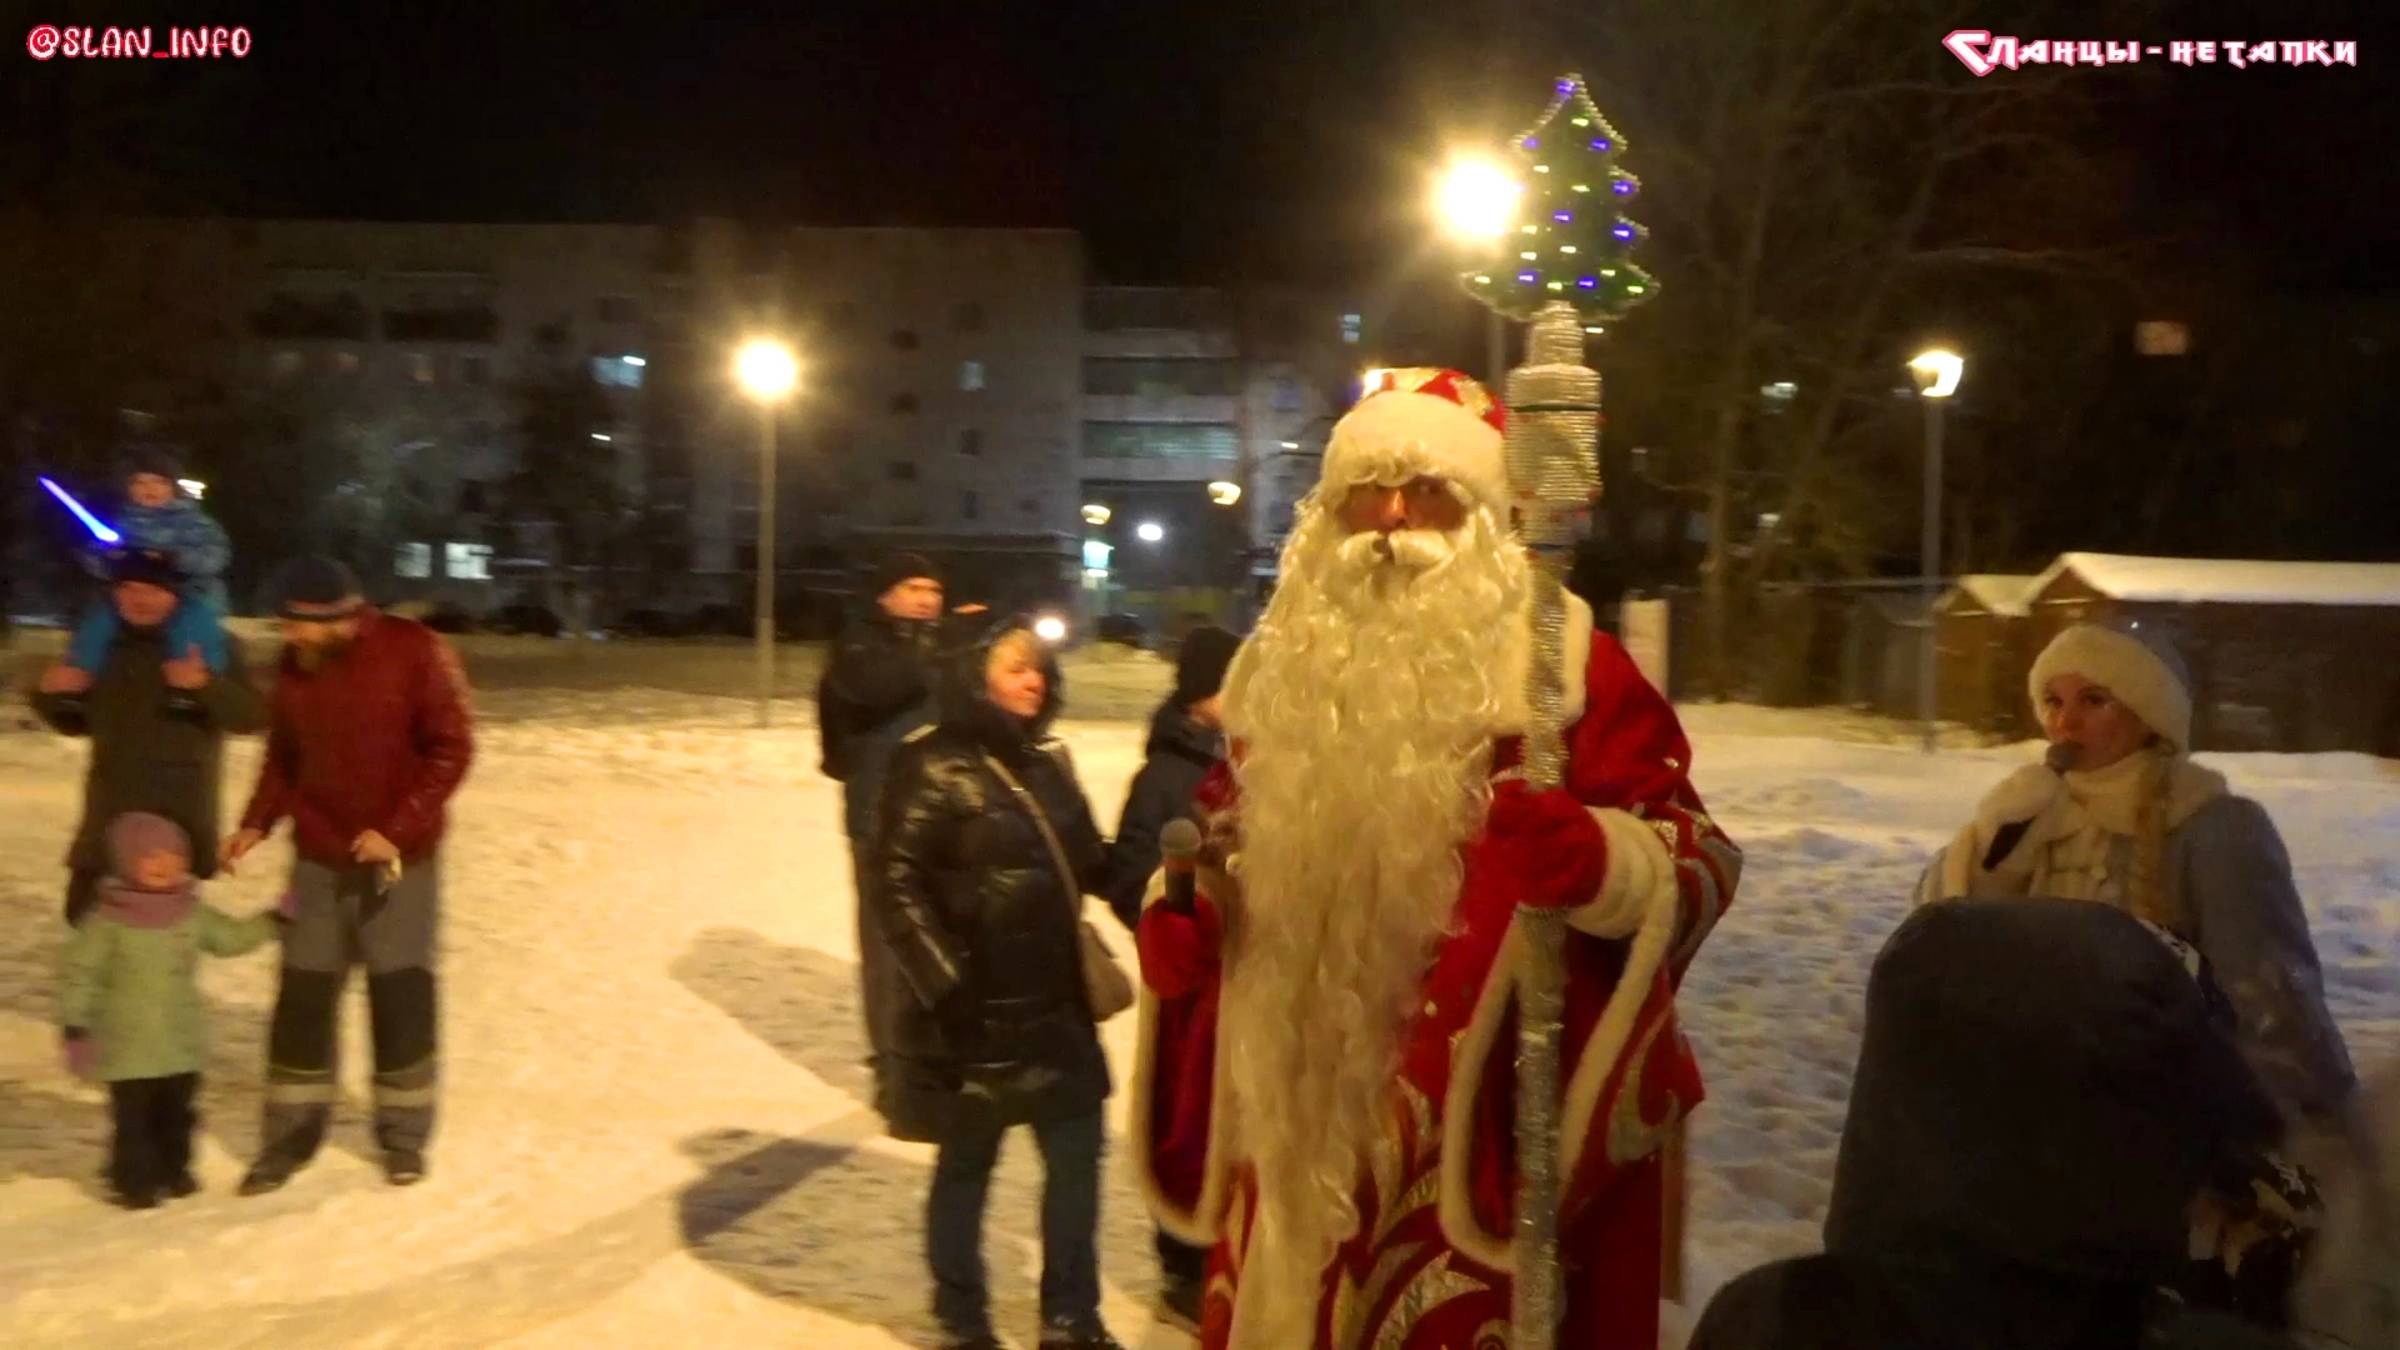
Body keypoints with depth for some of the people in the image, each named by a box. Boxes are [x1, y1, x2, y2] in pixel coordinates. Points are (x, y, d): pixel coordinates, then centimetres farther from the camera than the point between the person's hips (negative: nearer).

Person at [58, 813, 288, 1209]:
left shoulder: (193, 914, 1)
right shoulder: (109, 920, -11)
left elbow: (232, 936, 15)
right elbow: (78, 970, -7)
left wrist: (272, 919, 8)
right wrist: (75, 1026, -9)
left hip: (182, 1043, 4)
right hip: (128, 1049, -4)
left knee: (177, 1112, 15)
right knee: (133, 1117, 0)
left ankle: (173, 1170, 32)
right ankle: (134, 1181, 14)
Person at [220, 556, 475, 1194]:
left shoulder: (414, 653, -15)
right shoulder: (294, 665, -1)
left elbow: (451, 750, -13)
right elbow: (283, 756, 10)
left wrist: (398, 830, -19)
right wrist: (257, 823, -5)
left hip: (399, 859, -3)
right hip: (318, 859, 4)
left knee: (401, 997, 5)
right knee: (302, 996, 5)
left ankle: (404, 1136, 19)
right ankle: (289, 1136, 18)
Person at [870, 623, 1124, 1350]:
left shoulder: (1047, 761, 8)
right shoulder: (931, 768, -12)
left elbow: (1087, 862, 15)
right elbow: (898, 889, -14)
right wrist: (944, 985, -18)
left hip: (1054, 1004, 6)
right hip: (973, 1010, -6)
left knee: (1078, 1154, 11)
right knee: (966, 1164, 10)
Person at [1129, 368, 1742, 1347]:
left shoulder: (1560, 659, -4)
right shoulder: (1291, 664, 11)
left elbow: (1700, 857, -8)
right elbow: (1231, 838, 25)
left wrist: (1599, 860, -28)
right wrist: (1181, 920, 6)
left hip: (1494, 1127, -5)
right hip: (1304, 1119, 5)